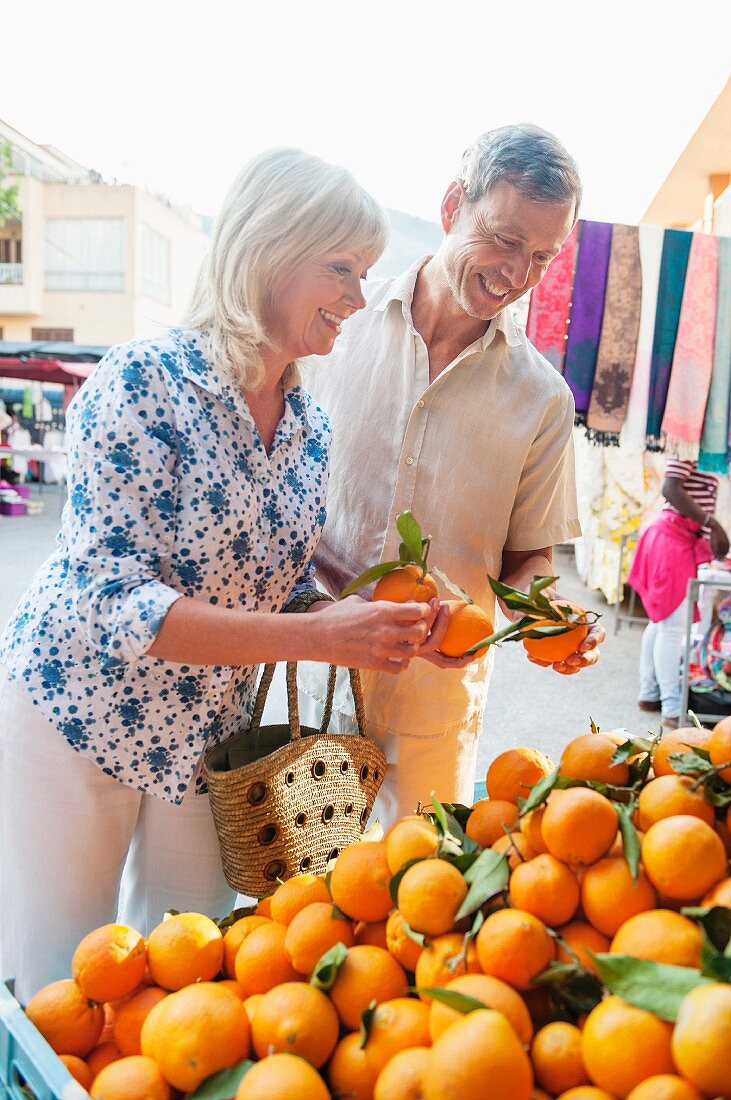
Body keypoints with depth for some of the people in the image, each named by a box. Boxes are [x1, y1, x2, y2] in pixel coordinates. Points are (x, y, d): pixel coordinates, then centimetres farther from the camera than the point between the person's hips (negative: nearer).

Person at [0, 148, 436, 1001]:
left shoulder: (312, 431, -1)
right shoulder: (143, 381, -21)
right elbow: (113, 602, -26)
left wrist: (383, 621, -11)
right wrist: (319, 637, -31)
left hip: (205, 735, 6)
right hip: (76, 716, -5)